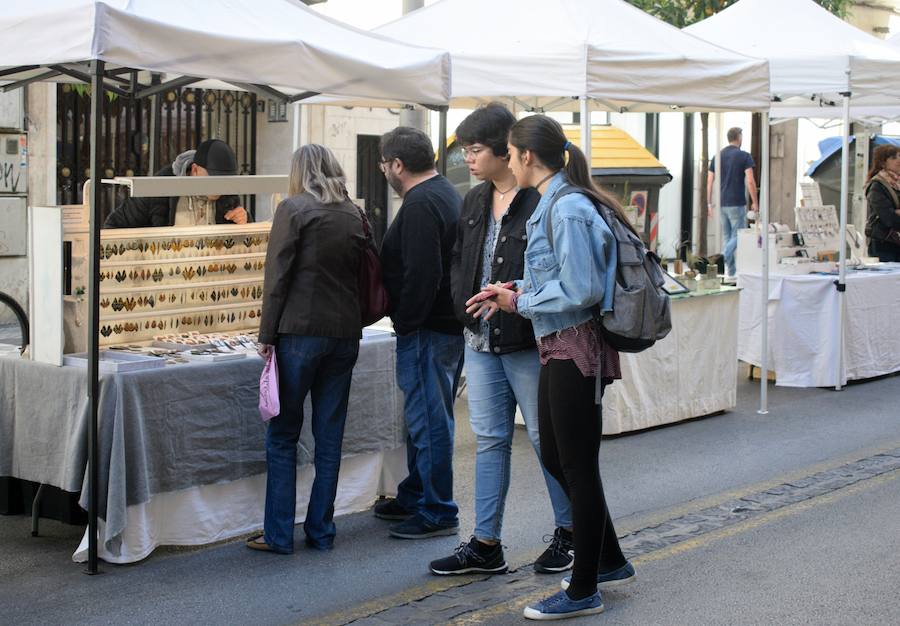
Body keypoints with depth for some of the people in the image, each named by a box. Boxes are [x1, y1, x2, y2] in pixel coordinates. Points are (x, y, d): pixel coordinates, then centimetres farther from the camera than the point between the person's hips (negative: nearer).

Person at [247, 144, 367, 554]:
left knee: (282, 436, 3)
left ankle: (279, 535, 4)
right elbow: (366, 277, 12)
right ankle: (321, 531, 14)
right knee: (329, 439, 10)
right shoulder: (355, 216, 9)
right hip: (345, 335, 5)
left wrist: (267, 335, -4)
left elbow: (277, 275, -8)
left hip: (299, 333, -5)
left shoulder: (293, 209, -5)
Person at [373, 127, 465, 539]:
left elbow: (421, 276, -26)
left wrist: (405, 323, -17)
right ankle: (414, 498, 32)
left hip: (427, 330, -11)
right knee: (424, 417, 20)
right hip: (449, 321, 11)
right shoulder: (445, 193, 16)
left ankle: (437, 514, 4)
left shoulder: (420, 205, -18)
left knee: (429, 419, -3)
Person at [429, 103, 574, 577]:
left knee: (545, 437, 6)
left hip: (527, 342, -7)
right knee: (489, 440, 11)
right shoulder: (474, 203, 11)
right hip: (481, 342, 8)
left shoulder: (542, 200, -15)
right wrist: (465, 304, 0)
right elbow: (459, 262, 17)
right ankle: (486, 545, 17)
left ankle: (569, 533, 23)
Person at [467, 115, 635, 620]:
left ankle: (583, 591, 12)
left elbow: (580, 289, -23)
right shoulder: (551, 204, 12)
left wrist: (520, 302, -12)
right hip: (559, 348, 10)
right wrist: (515, 293, 7)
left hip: (575, 349, -10)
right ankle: (610, 562, 32)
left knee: (578, 466, 0)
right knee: (556, 459, 19)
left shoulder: (569, 209, -19)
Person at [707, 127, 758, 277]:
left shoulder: (718, 156, 8)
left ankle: (731, 271, 13)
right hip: (737, 203, -5)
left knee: (727, 236, 12)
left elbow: (710, 182, 6)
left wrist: (709, 203, 12)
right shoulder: (744, 156, -6)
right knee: (738, 236, 0)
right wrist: (755, 203, -3)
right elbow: (750, 182, -12)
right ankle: (723, 258, -24)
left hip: (721, 203, 5)